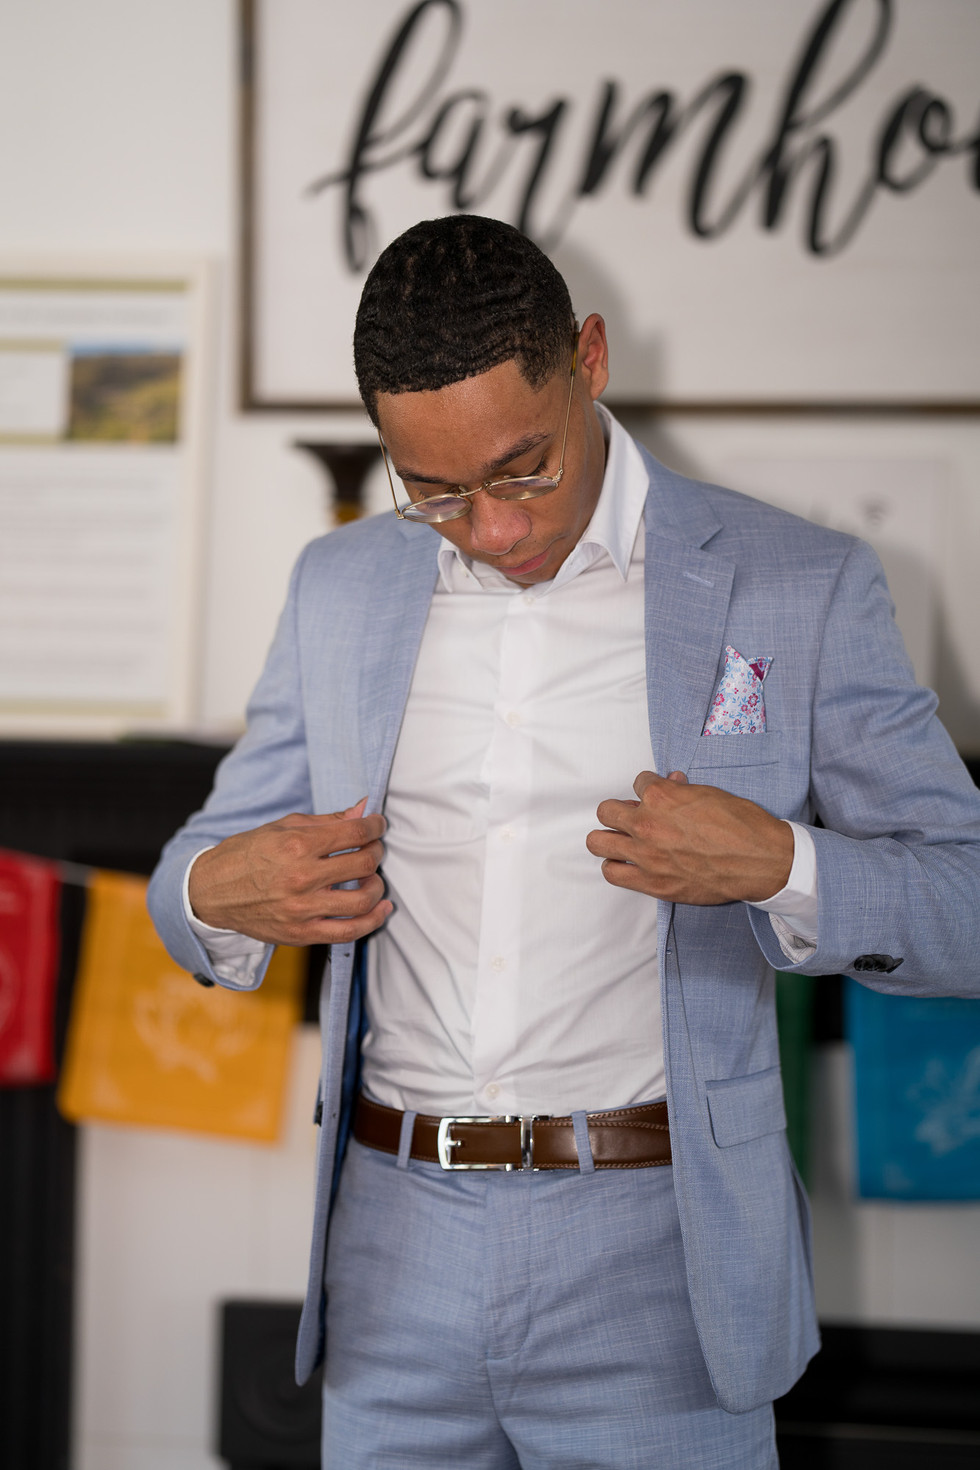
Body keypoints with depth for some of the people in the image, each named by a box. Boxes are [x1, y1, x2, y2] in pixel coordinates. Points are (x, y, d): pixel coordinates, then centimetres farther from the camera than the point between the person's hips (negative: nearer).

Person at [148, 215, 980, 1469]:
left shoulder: (798, 590, -3)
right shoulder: (341, 589, 9)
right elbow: (202, 871, 16)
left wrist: (781, 867, -20)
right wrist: (220, 893, -8)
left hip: (652, 1267, -3)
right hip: (395, 1258, 3)